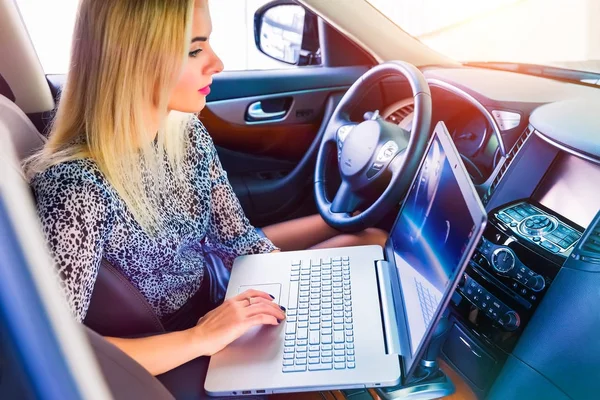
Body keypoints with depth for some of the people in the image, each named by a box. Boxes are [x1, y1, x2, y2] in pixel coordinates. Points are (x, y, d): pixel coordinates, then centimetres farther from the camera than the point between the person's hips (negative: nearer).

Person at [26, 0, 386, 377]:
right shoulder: (77, 187, -33)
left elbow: (237, 241, -5)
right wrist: (199, 339, -33)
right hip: (178, 356, -5)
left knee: (369, 241, 11)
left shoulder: (187, 132, -13)